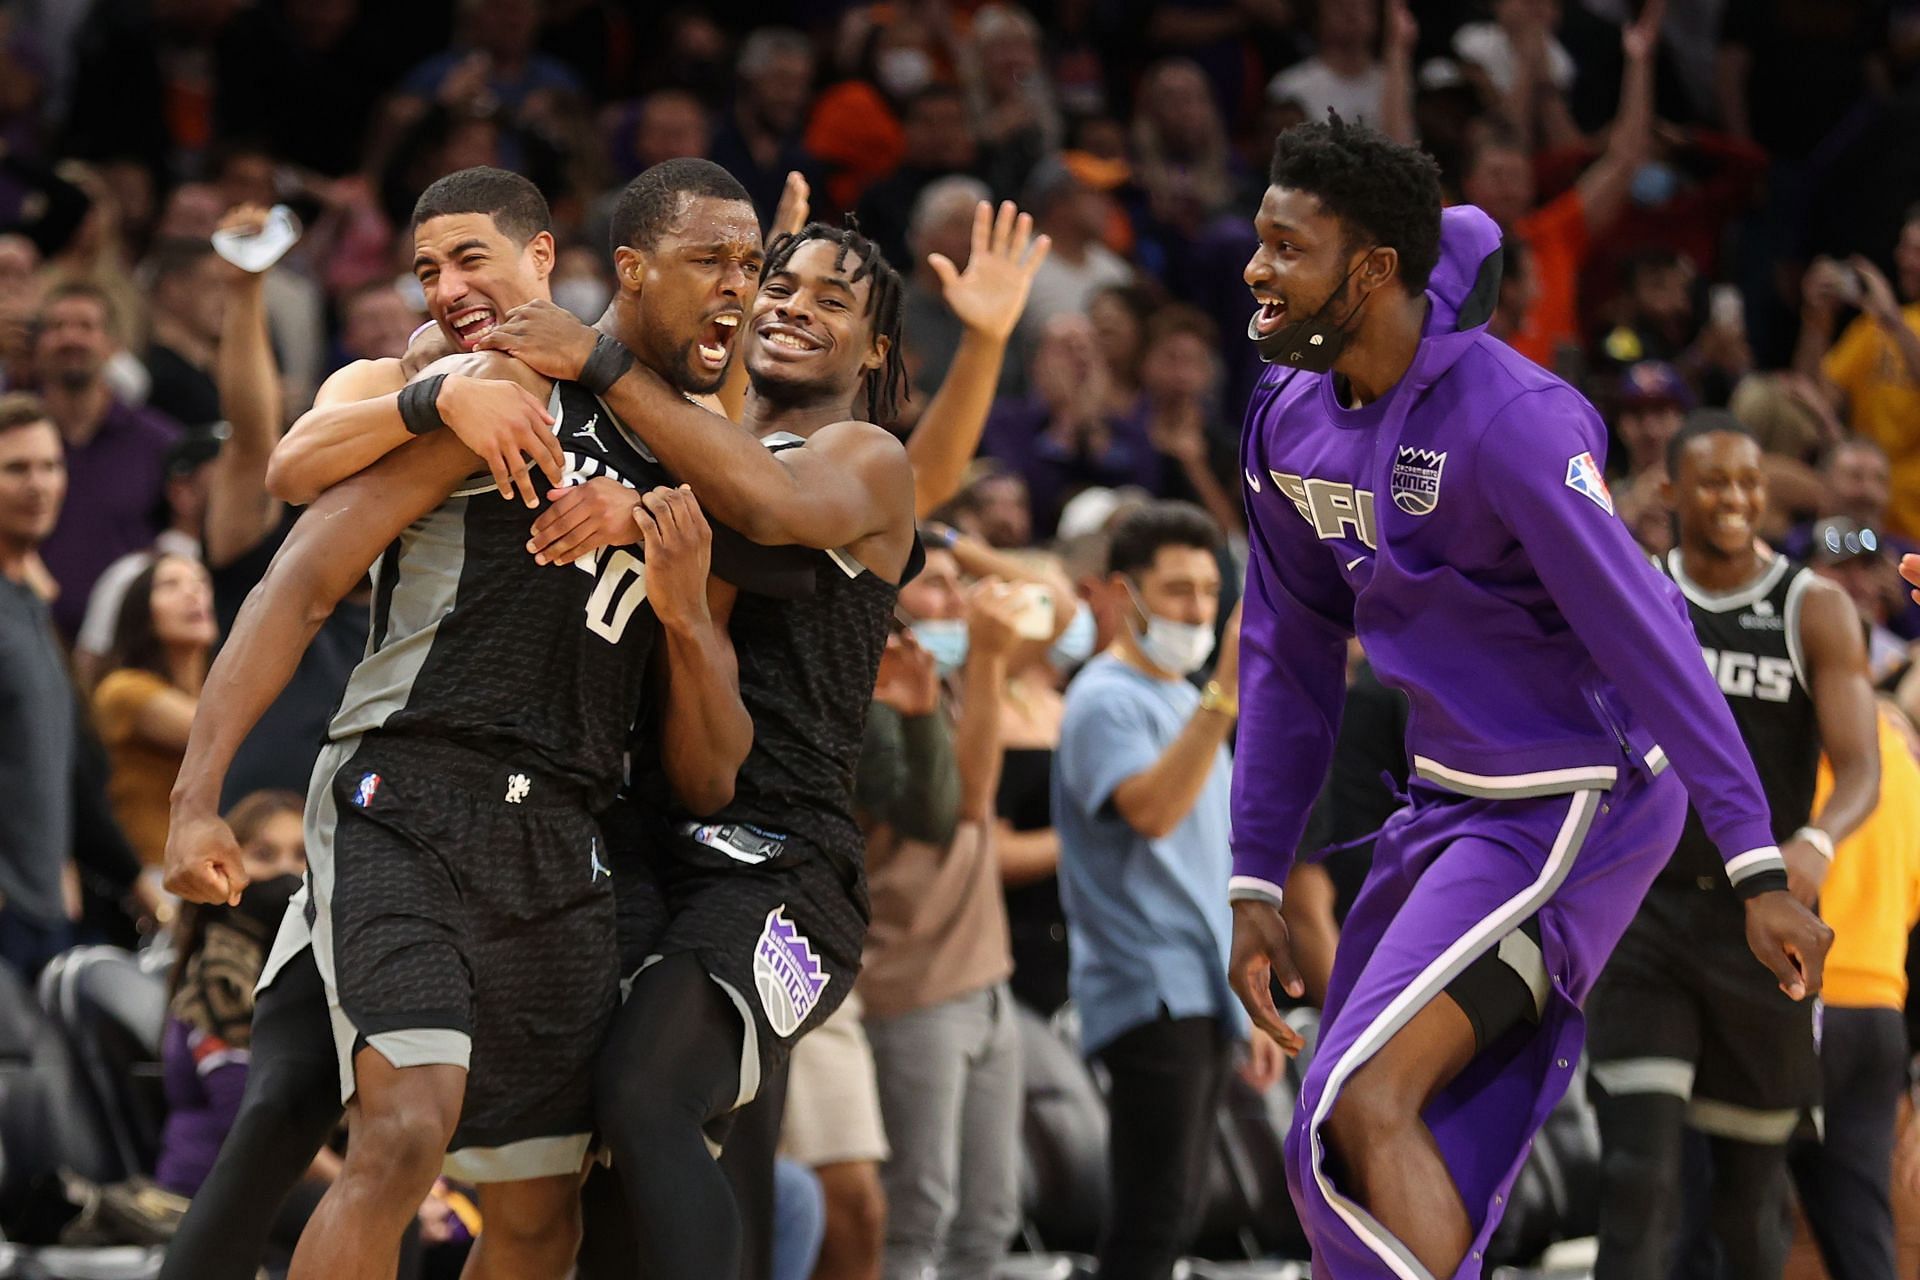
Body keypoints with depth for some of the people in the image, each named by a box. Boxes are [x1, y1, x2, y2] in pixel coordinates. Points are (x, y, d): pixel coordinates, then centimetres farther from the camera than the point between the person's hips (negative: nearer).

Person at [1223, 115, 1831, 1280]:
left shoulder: (1510, 422, -22)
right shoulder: (1291, 420, 2)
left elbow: (1648, 643, -23)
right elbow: (1291, 662, 12)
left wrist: (1760, 874, -25)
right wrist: (1257, 887, 10)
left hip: (1571, 808, -8)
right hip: (1450, 798, 8)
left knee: (1369, 1105, -22)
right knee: (1334, 1162, 8)